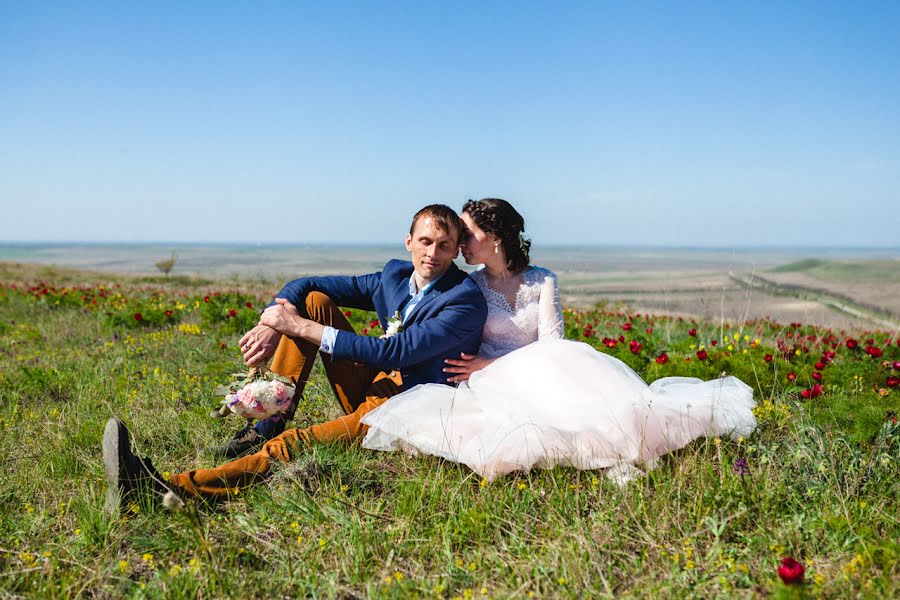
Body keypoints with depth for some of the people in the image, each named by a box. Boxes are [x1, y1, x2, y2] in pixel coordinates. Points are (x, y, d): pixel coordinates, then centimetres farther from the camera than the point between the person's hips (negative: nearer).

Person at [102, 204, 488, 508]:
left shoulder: (466, 301, -16)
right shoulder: (395, 275, 7)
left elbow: (394, 352, -26)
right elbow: (301, 286, 6)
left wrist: (301, 327, -24)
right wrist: (271, 325, -17)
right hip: (373, 385, 8)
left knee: (296, 446, -31)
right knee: (313, 300, -4)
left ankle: (177, 489, -40)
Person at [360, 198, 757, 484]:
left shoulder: (542, 281, 7)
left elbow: (551, 345, -4)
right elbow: (461, 351, 8)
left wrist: (492, 364, -13)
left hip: (543, 374, 2)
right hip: (494, 386, -2)